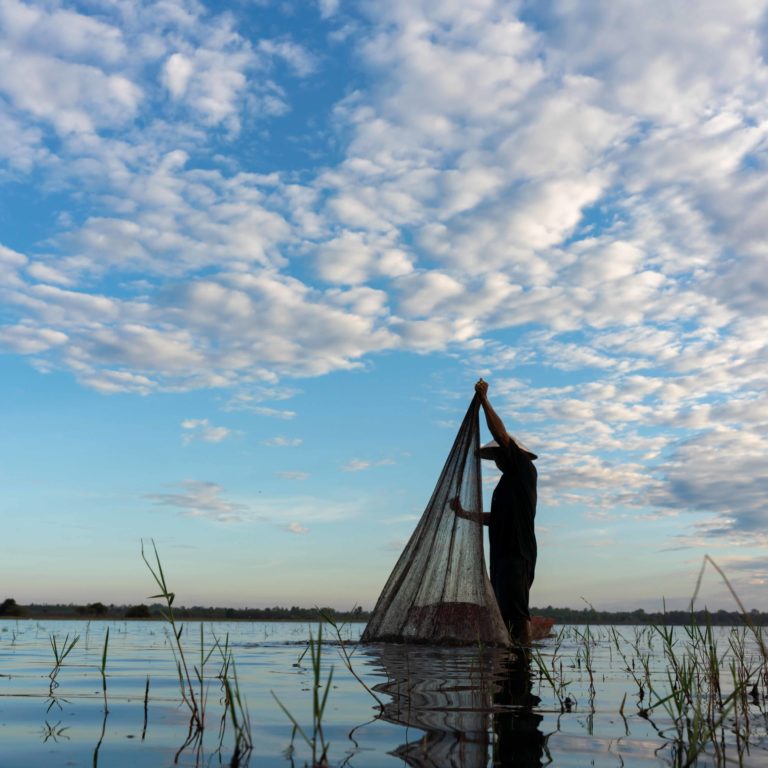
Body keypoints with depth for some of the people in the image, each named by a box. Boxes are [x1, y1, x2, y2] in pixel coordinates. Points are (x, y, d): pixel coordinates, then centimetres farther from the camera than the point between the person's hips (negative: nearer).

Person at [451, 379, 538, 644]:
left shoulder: (525, 470, -1)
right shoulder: (508, 481, 26)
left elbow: (501, 434, -11)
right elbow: (494, 518, 28)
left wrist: (484, 399, -7)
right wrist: (465, 514, 27)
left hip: (517, 554, -10)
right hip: (503, 554, 10)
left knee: (518, 612, -14)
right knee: (506, 612, 8)